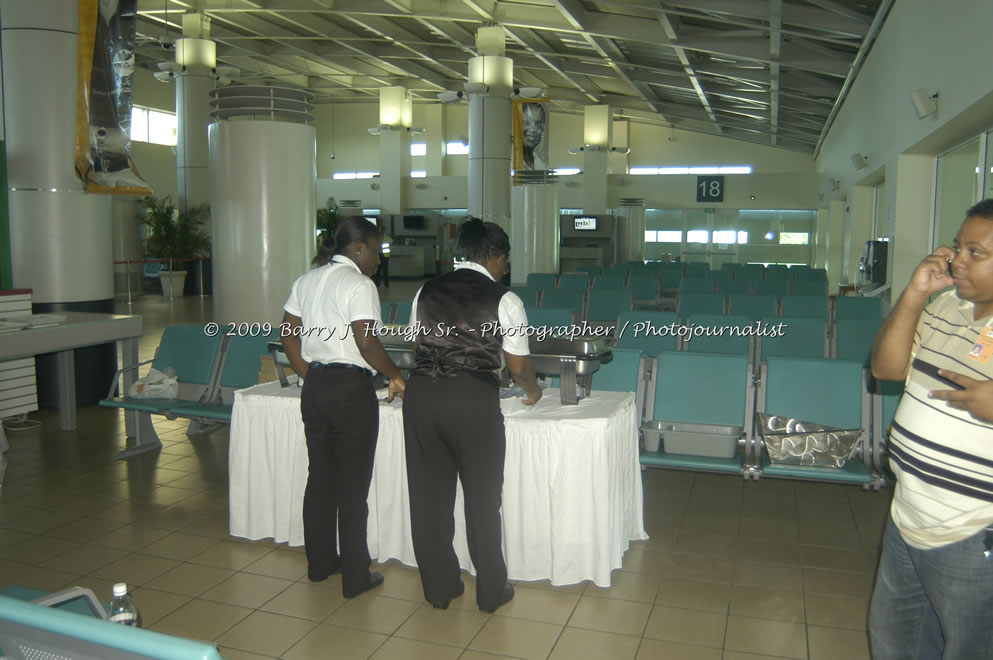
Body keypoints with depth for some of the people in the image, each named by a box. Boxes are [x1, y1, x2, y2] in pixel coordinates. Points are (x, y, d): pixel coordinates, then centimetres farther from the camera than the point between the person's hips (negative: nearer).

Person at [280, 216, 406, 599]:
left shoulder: (306, 281, 11)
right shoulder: (358, 284, -12)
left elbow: (288, 336, 12)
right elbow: (367, 343, -20)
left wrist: (311, 377, 14)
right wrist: (395, 375, -6)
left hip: (314, 388, 8)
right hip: (351, 390, -7)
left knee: (320, 478, 17)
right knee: (353, 486, 2)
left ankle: (319, 563, 30)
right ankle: (355, 577, 11)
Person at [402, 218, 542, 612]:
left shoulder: (427, 292, 11)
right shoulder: (504, 300, -1)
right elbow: (518, 366, 3)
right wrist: (532, 392, 24)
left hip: (421, 397, 4)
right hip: (474, 402, -4)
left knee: (429, 494, 14)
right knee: (482, 497, 11)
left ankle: (438, 587, 29)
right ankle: (490, 591, 25)